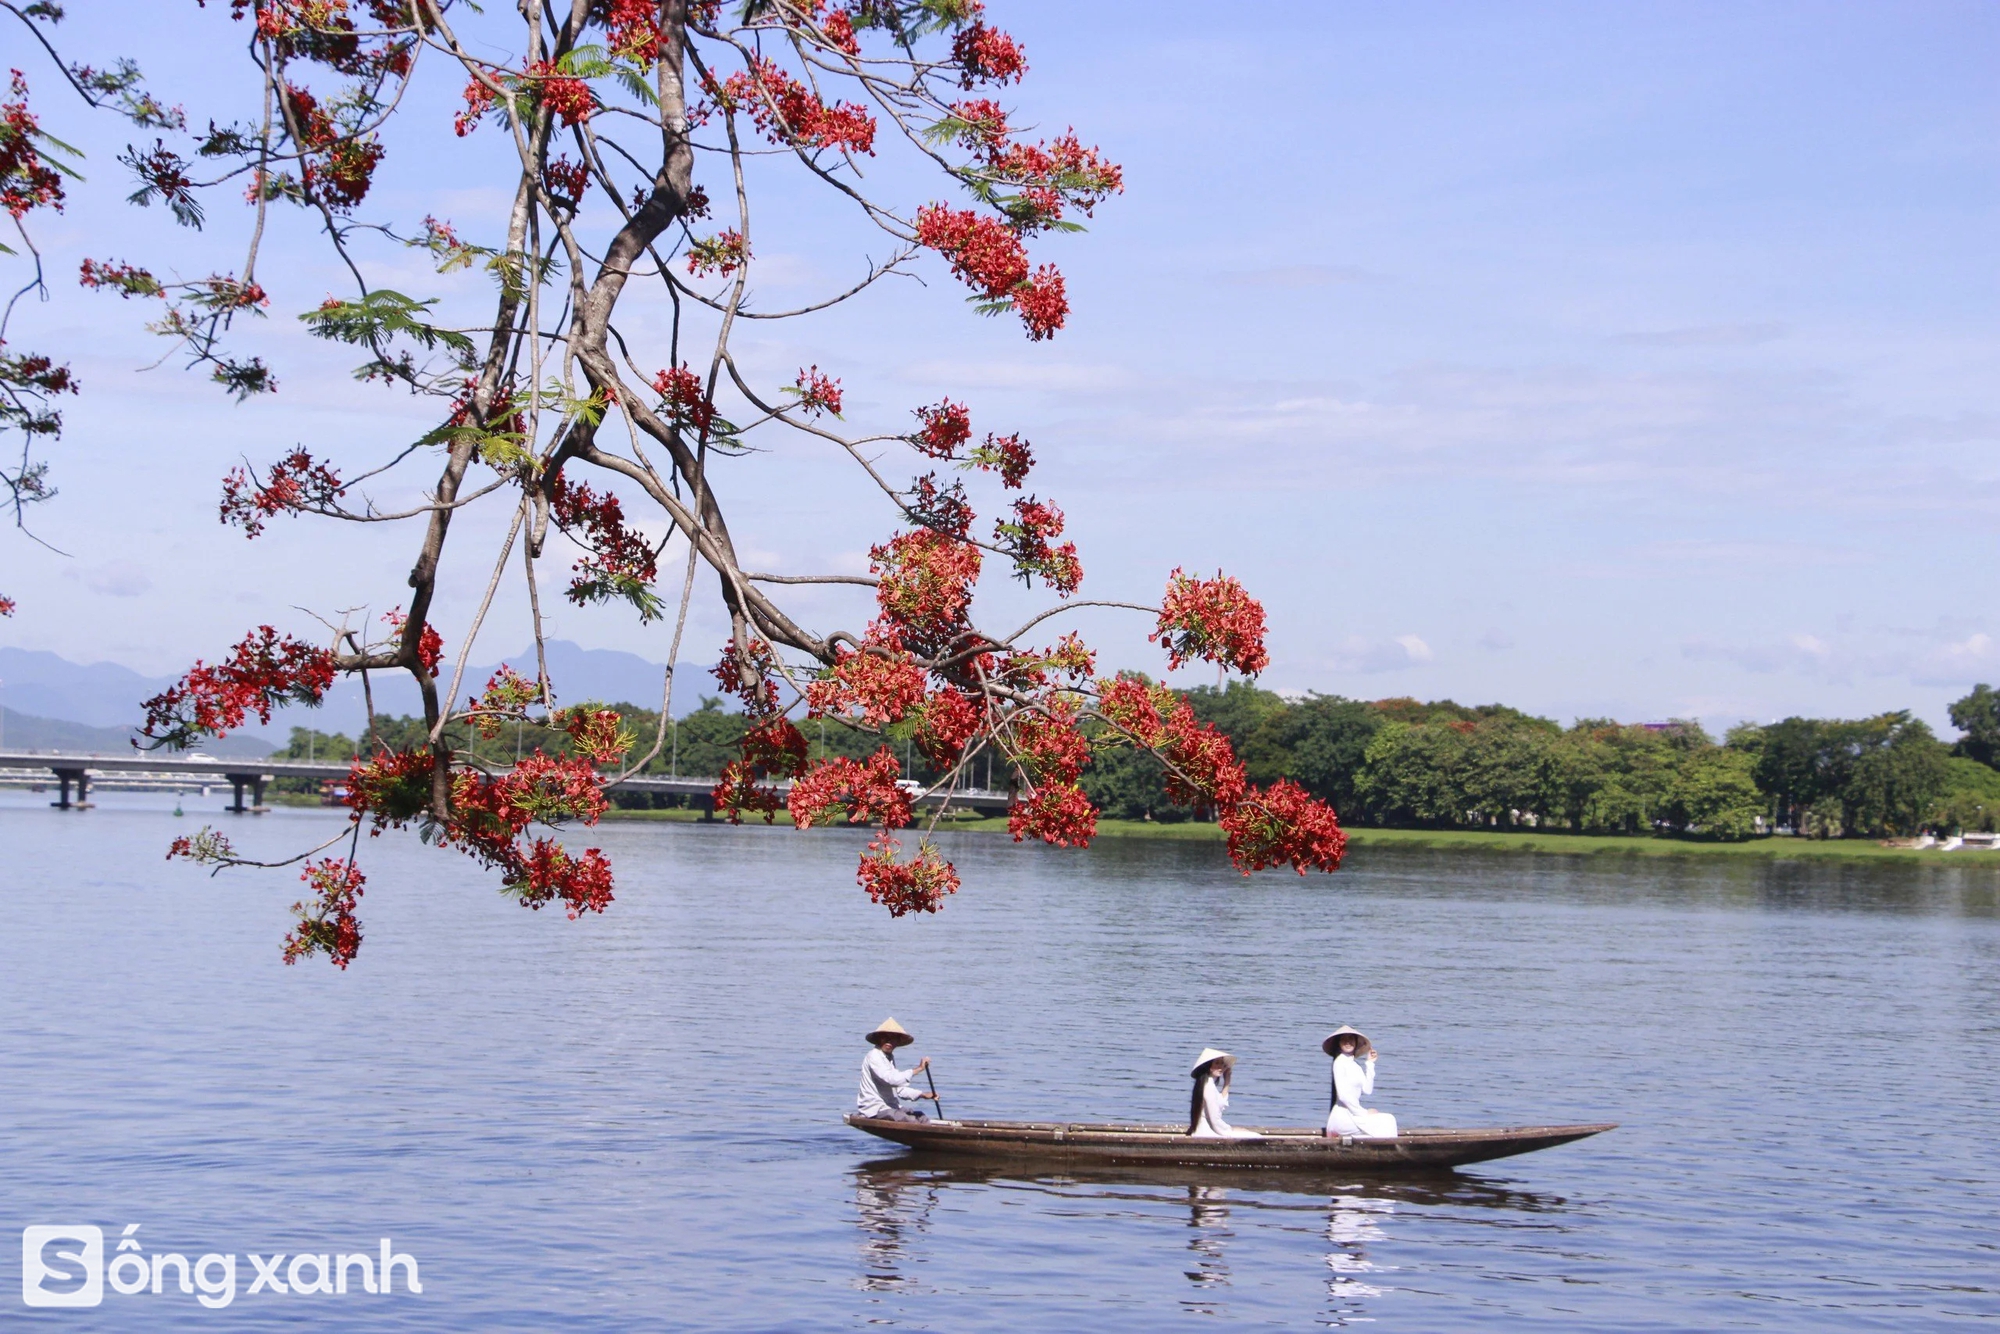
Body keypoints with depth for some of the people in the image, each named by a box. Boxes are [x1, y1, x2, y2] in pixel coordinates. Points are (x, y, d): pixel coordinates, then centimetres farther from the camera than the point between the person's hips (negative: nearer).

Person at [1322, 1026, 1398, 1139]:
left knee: (1389, 1120, -7)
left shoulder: (1356, 1066, 19)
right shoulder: (1340, 1062, -6)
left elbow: (1367, 1090, 7)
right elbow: (1343, 1094, -14)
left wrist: (1370, 1064, 12)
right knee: (1385, 1122, -17)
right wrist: (1363, 1113, -12)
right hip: (1342, 1116, -8)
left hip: (1352, 1113, 8)